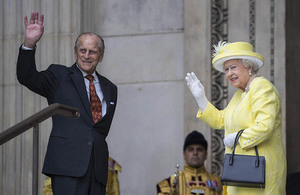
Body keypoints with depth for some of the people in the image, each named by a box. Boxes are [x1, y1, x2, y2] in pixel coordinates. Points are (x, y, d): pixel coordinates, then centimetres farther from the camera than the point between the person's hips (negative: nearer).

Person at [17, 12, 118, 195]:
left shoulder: (109, 88, 21)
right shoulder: (59, 76, 8)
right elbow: (27, 77, -8)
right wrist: (29, 44, -19)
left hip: (98, 166, 5)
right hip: (68, 163, -5)